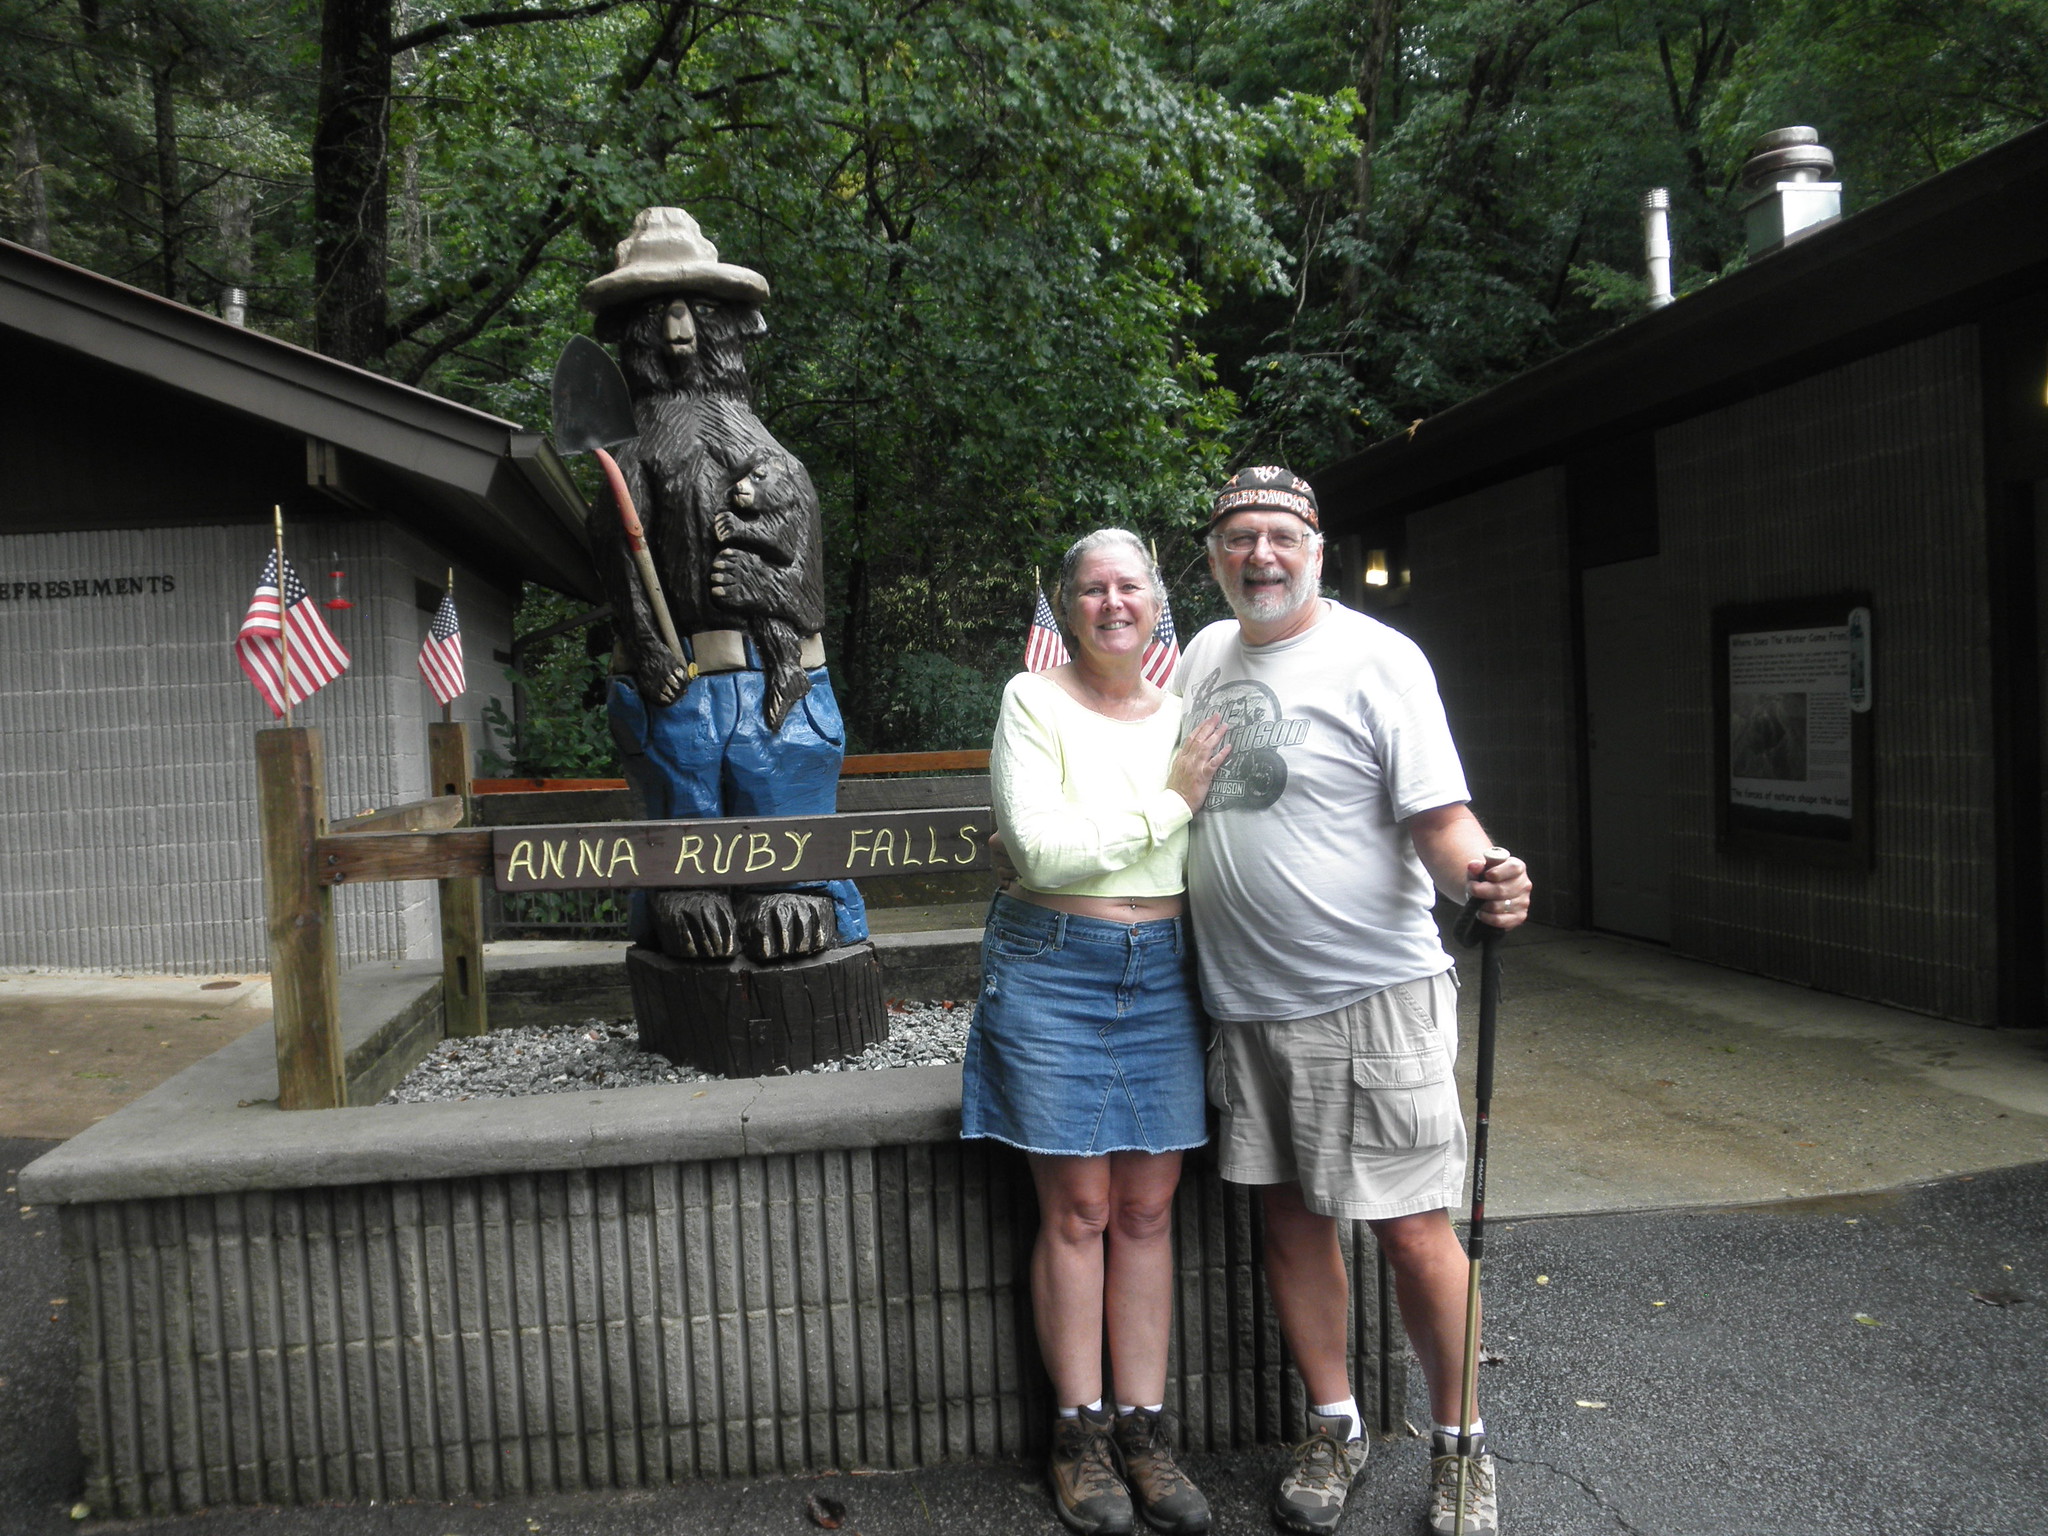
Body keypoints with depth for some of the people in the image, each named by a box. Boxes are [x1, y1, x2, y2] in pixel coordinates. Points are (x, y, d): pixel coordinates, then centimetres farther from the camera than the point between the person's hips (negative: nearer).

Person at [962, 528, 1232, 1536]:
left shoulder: (1185, 716, 10)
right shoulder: (1033, 701, -3)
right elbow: (1042, 848, -16)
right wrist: (1168, 803, -12)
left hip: (1164, 970, 4)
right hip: (1053, 966, -3)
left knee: (1148, 1208, 6)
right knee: (1077, 1209, 2)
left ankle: (1144, 1431, 17)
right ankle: (1080, 1435, 16)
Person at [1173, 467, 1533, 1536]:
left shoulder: (1377, 658, -8)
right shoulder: (1206, 654, 11)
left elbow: (1438, 819, -13)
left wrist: (1481, 874, -33)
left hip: (1372, 1001, -5)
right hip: (1244, 1006, 6)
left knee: (1413, 1236, 0)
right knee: (1290, 1220, 14)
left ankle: (1458, 1446, 23)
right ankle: (1334, 1429, 32)